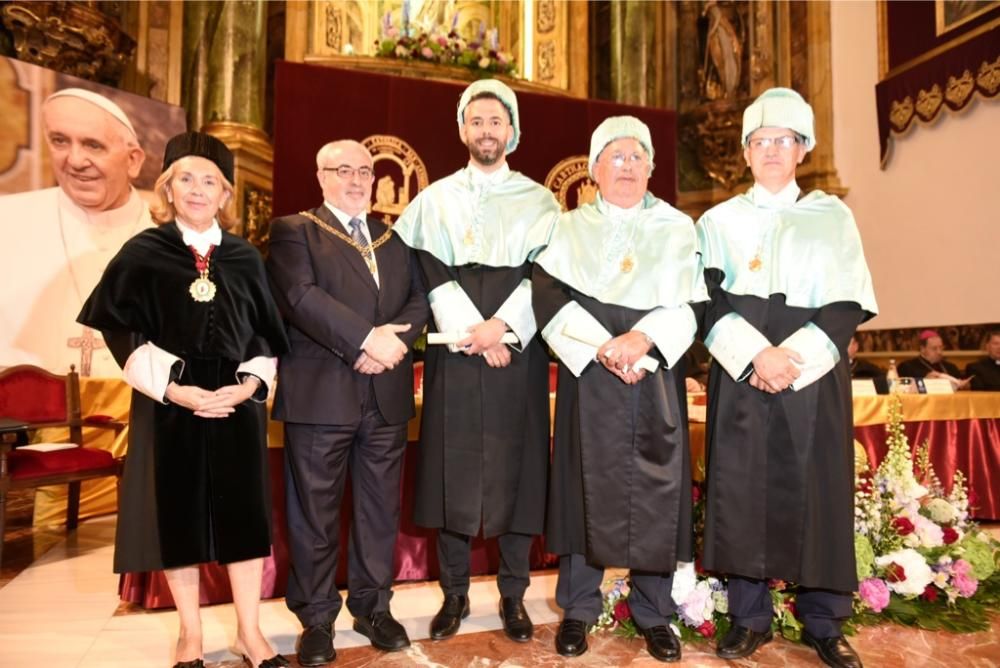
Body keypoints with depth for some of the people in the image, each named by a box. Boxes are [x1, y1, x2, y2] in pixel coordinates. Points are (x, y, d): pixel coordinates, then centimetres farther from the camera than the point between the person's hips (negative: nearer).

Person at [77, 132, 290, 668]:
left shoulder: (246, 259, 6)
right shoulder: (141, 253, 0)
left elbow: (267, 334, 9)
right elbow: (119, 332, -3)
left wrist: (250, 383, -8)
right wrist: (173, 388, -13)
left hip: (238, 404, 2)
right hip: (169, 407, -1)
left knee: (244, 516, 5)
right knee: (178, 517, 6)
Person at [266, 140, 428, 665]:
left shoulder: (394, 238, 17)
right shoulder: (293, 231, 3)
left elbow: (419, 301, 6)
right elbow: (301, 297, -14)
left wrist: (391, 341, -12)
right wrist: (367, 338, -20)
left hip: (386, 396, 4)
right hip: (319, 394, -4)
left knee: (380, 508, 12)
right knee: (315, 511, 6)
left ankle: (372, 607, 28)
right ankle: (316, 619, 22)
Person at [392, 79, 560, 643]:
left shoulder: (540, 200, 10)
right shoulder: (435, 198, 11)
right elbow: (427, 273, 1)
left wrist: (501, 326, -12)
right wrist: (472, 332, -10)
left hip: (519, 348, 0)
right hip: (454, 348, 1)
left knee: (517, 469, 3)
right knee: (453, 468, 3)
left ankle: (514, 595, 17)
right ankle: (454, 594, 18)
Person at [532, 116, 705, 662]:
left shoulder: (678, 229, 11)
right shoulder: (567, 229, 9)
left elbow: (693, 303, 1)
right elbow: (549, 300, -4)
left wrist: (644, 338, -16)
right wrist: (602, 347, -16)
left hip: (657, 376, 1)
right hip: (587, 375, -1)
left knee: (655, 490, 4)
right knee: (586, 486, 3)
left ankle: (653, 611, 20)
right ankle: (578, 608, 18)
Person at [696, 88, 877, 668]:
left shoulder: (833, 216, 10)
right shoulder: (719, 221, 10)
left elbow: (850, 303, 1)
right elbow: (709, 301, -1)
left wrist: (793, 355, -13)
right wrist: (756, 354, -16)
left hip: (813, 373, 0)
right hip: (741, 375, 0)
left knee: (818, 493, 3)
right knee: (742, 490, 1)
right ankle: (750, 616, 15)